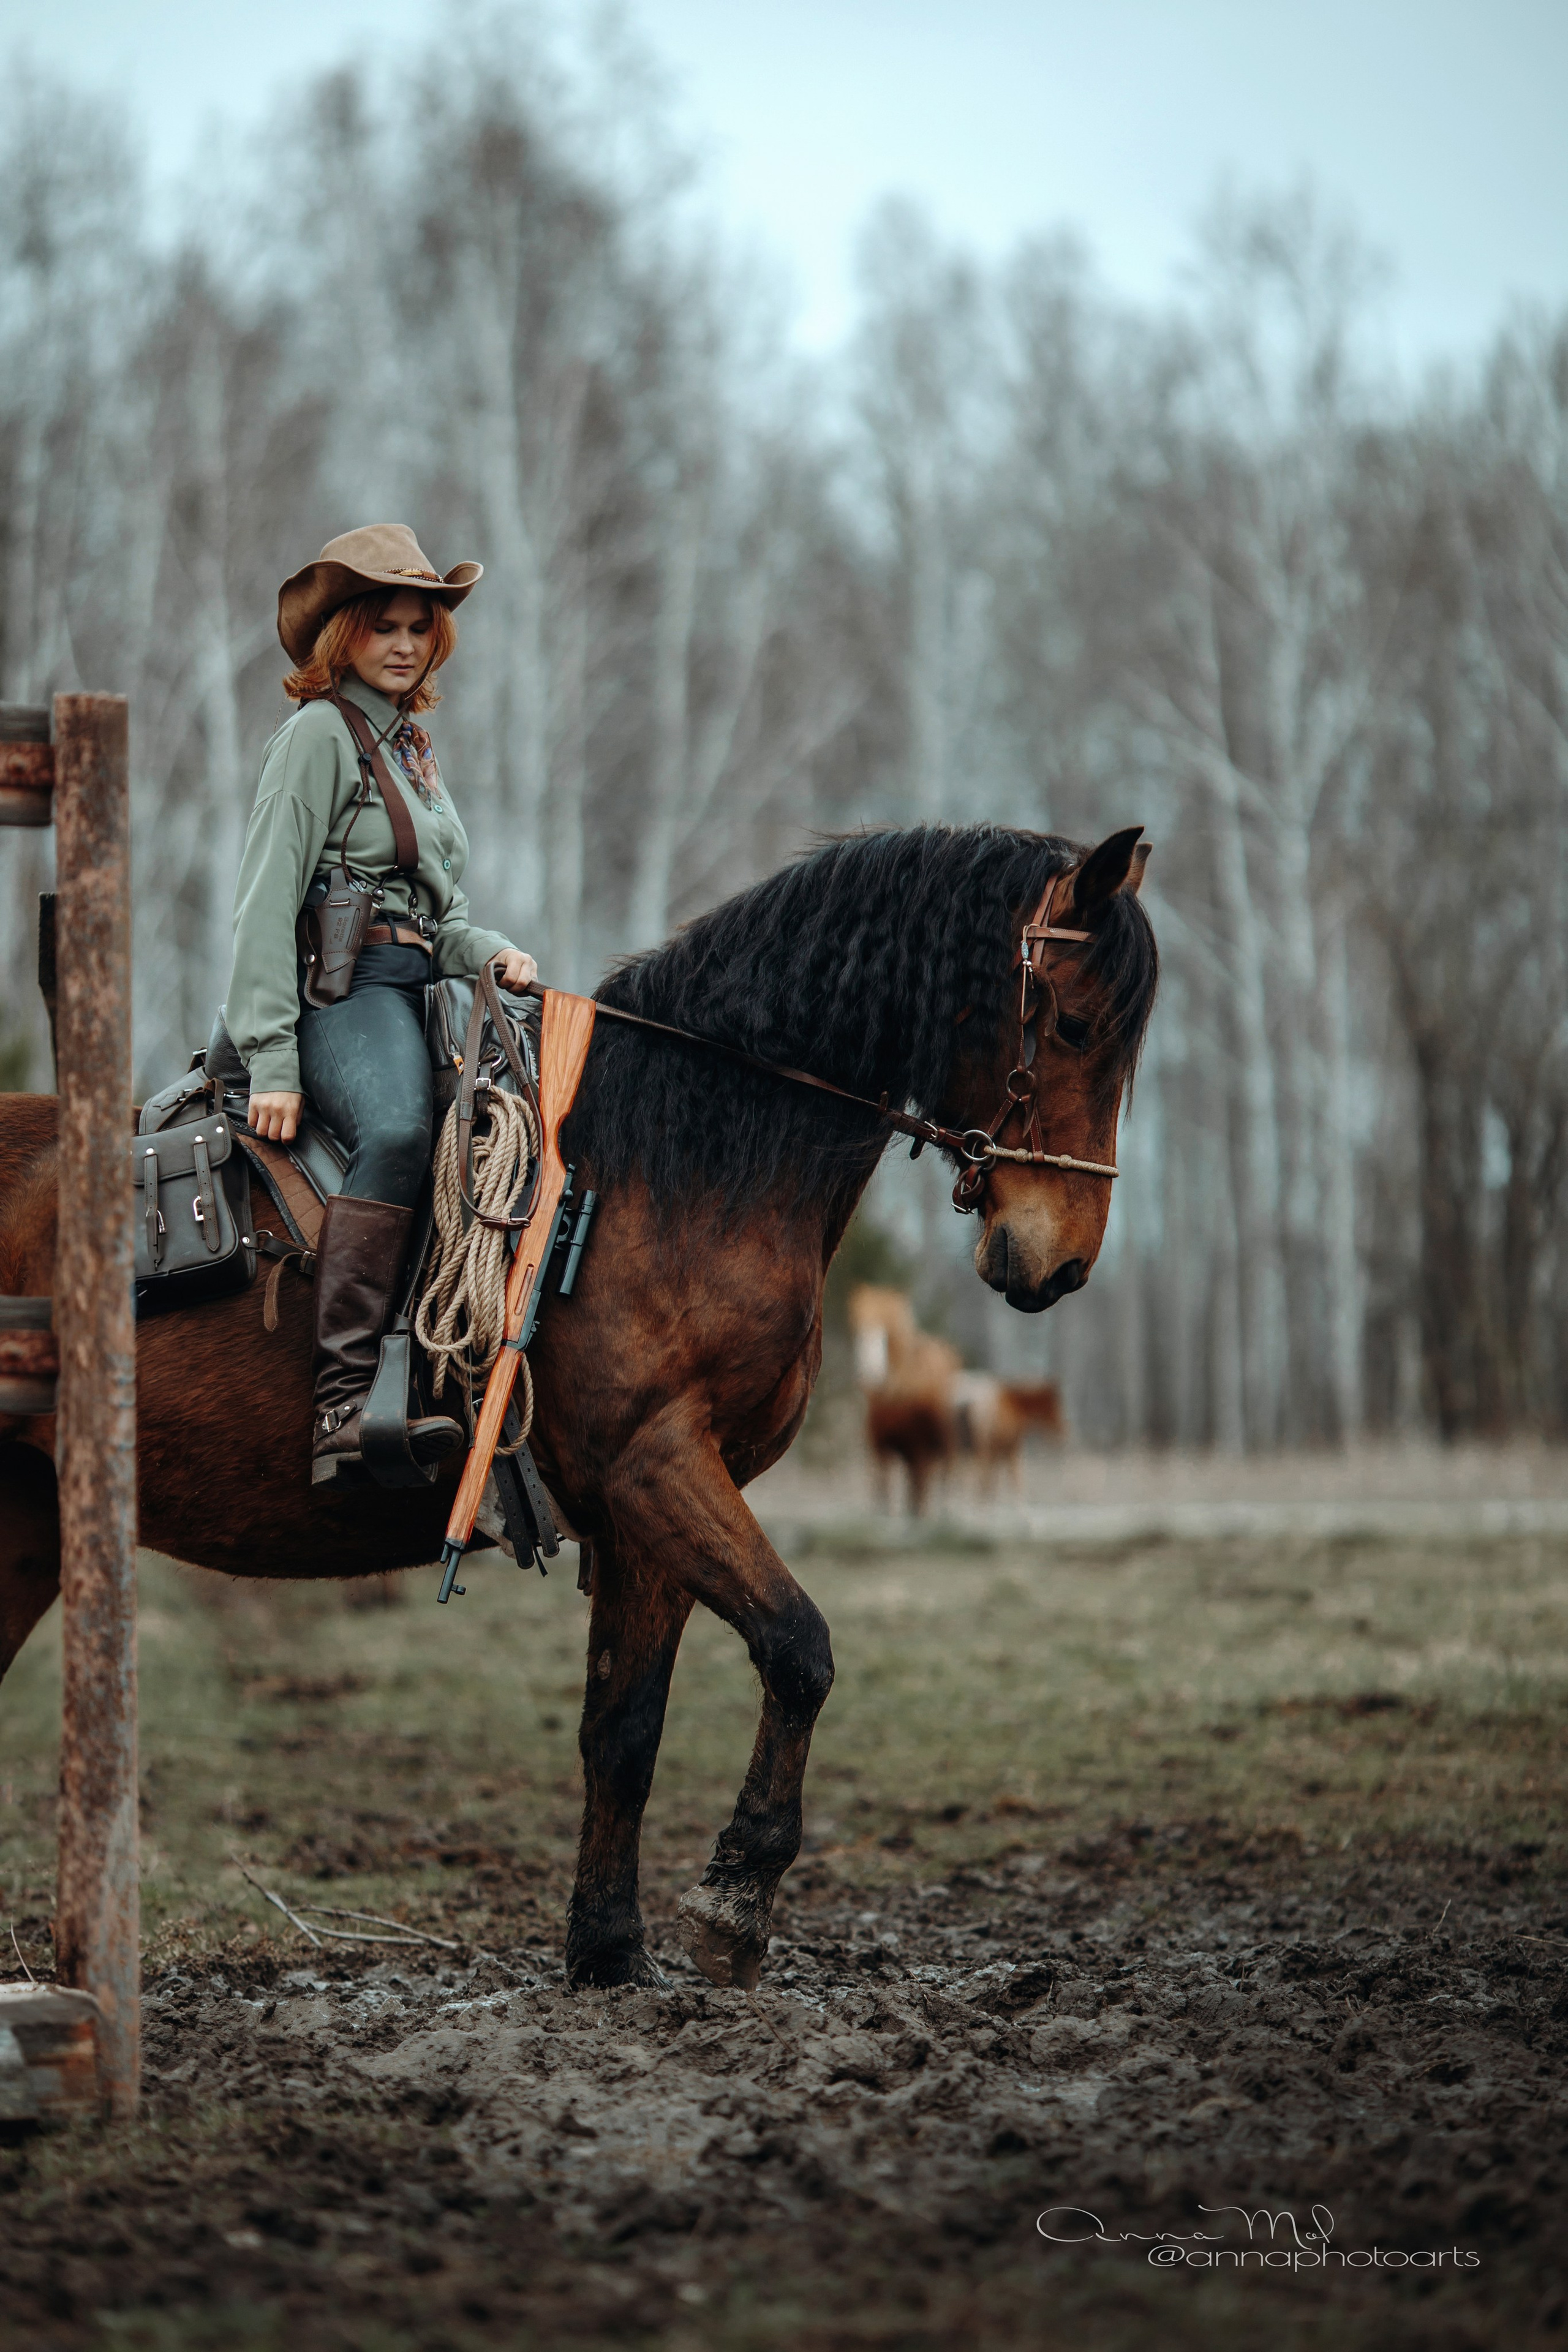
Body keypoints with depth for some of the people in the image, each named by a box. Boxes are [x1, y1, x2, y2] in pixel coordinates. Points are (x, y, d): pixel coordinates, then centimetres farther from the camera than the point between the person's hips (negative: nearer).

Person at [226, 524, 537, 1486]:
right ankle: (346, 1394, -40)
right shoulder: (321, 733, -1)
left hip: (421, 987, 9)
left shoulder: (414, 745, 25)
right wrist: (271, 1062, -16)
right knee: (397, 1130, -36)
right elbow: (267, 904, -8)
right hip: (345, 986, -9)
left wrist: (489, 950, 6)